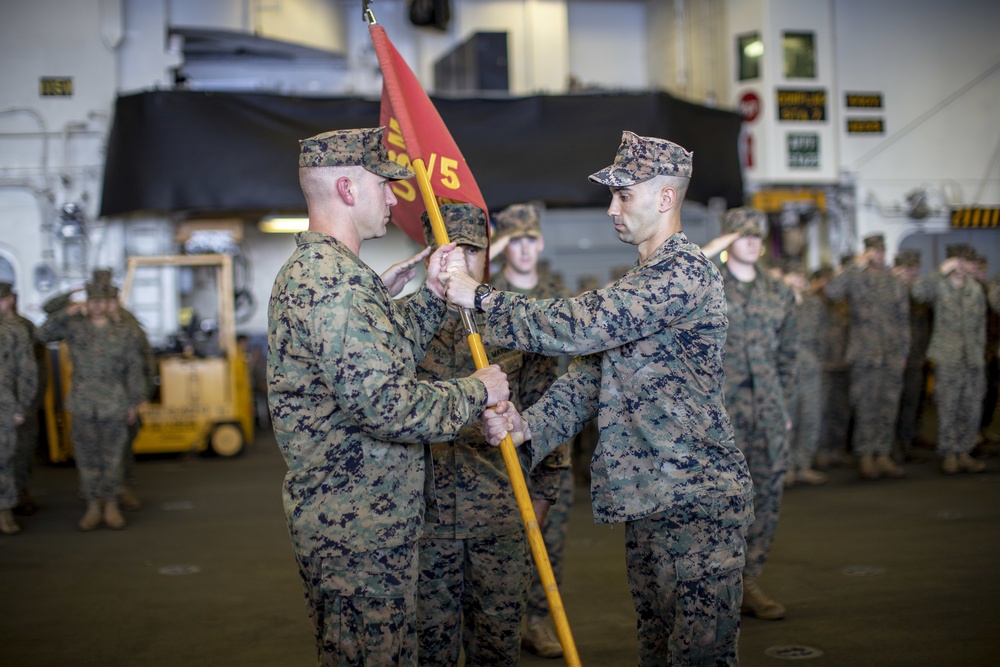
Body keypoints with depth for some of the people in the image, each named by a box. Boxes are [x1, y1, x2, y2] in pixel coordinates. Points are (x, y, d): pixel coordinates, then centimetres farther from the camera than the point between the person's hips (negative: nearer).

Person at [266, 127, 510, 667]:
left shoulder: (308, 270, 14)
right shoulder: (335, 283, -22)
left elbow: (382, 354, 21)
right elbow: (386, 405, -29)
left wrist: (432, 295, 10)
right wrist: (477, 392, -15)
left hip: (336, 516, 11)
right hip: (360, 526, -11)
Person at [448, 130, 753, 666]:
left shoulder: (686, 273, -16)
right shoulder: (635, 284, 17)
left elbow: (581, 327, -24)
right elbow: (590, 375, 11)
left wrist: (480, 297, -15)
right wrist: (528, 426, -6)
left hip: (698, 499, -10)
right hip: (648, 498, 10)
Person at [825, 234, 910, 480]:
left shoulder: (896, 283, 13)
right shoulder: (855, 278, 1)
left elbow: (903, 319, 15)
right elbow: (832, 291, -20)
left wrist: (903, 352, 9)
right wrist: (856, 266, -17)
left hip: (892, 355, 4)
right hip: (865, 355, -4)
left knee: (889, 406, 6)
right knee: (865, 406, -3)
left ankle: (883, 456, 15)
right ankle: (865, 457, 4)